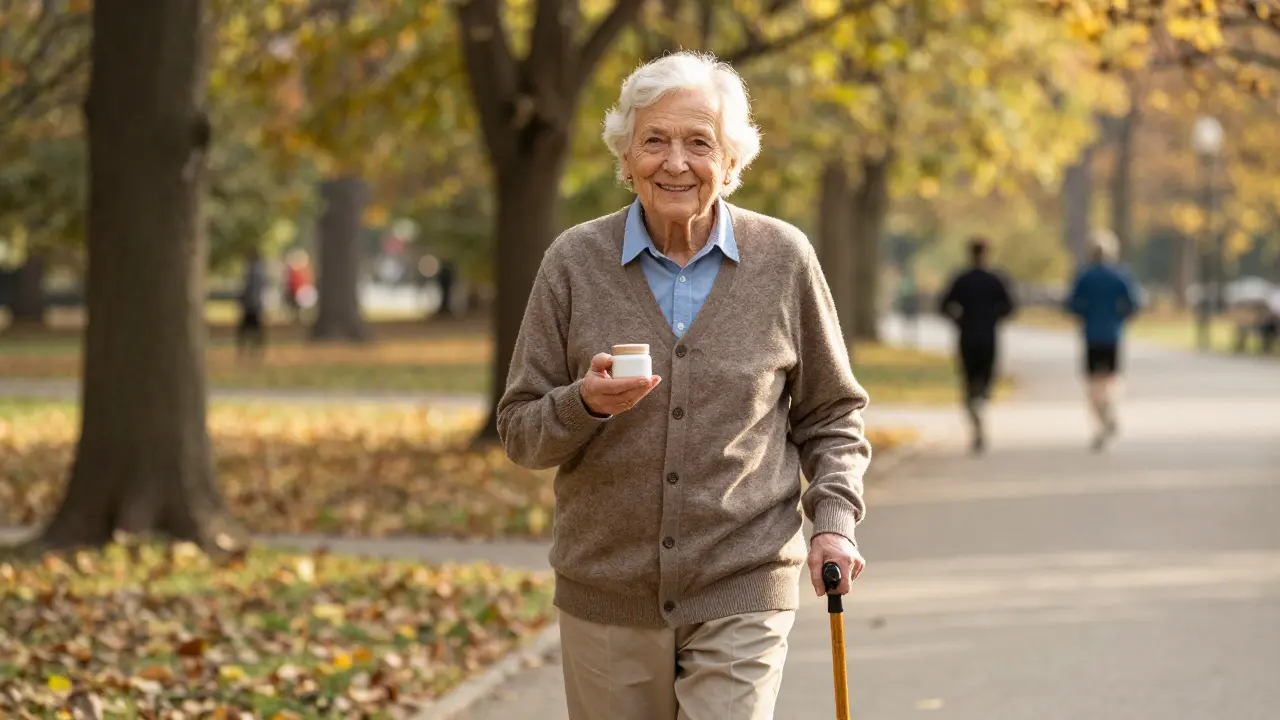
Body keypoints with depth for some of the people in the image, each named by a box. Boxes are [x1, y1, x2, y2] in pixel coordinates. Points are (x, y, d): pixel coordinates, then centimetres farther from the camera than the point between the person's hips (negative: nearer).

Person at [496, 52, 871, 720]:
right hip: (606, 598, 2)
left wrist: (834, 520, -4)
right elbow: (519, 432, 4)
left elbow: (830, 414, 11)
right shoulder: (574, 262, 1)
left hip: (741, 596, -1)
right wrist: (585, 404, -17)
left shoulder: (784, 259, 1)